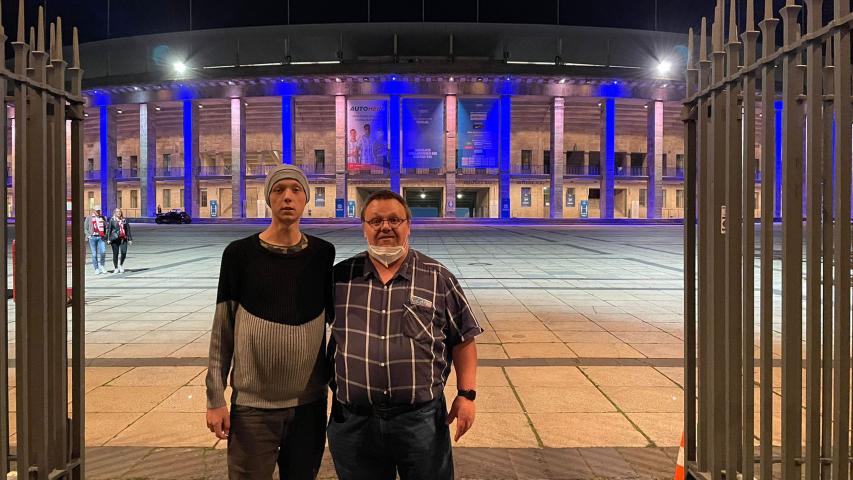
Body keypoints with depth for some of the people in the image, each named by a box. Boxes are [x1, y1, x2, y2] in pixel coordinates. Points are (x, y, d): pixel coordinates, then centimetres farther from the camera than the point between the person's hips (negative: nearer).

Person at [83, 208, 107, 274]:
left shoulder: (102, 218, 12)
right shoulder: (89, 218, 5)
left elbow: (106, 227, 22)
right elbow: (85, 229, 6)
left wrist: (105, 235, 8)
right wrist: (88, 236, -7)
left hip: (101, 237, 2)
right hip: (92, 237, -2)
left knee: (103, 252, -11)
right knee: (94, 254, 1)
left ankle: (102, 265, 11)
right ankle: (96, 269, 8)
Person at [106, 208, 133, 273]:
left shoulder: (124, 220, 12)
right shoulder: (112, 220, 4)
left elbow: (128, 230, 15)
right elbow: (109, 229, 3)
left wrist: (130, 239, 13)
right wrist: (108, 239, -4)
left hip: (123, 238, 2)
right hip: (115, 239, -2)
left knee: (124, 252, -9)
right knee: (115, 253, 2)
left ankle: (121, 264, 17)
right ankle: (116, 268, 15)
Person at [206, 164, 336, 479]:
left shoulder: (323, 254, 1)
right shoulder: (240, 254, -5)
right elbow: (223, 329, -2)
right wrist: (215, 398, -4)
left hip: (310, 401, 2)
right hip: (252, 404, -2)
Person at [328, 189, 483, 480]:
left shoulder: (438, 278, 1)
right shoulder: (340, 277, 4)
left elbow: (462, 340, 5)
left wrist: (466, 394, -2)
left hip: (422, 418, -1)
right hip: (353, 420, 1)